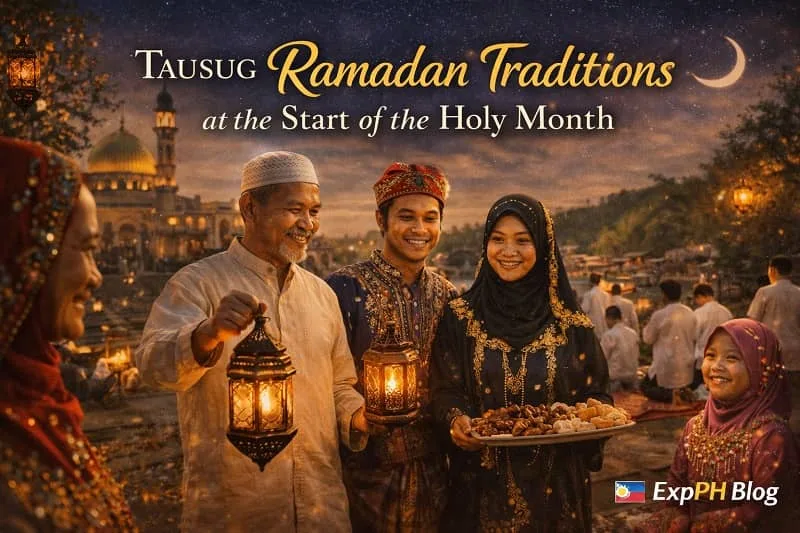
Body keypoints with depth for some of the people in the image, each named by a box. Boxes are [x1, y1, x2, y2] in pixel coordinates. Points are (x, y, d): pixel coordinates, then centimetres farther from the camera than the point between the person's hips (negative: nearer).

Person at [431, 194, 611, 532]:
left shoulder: (570, 324, 1)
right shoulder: (459, 318, -1)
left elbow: (597, 393, 5)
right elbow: (444, 389, -1)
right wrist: (456, 419, -21)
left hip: (554, 483, 1)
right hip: (482, 482, 0)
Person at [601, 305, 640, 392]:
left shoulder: (609, 335, -15)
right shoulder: (634, 333, 3)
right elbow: (636, 356, 9)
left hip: (615, 374, -7)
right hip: (632, 374, 7)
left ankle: (612, 384, -6)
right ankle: (630, 384, 8)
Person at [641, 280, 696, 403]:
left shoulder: (659, 315, -16)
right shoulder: (690, 314, 1)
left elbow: (648, 339, -4)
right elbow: (694, 338, 13)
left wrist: (647, 327, 15)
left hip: (667, 366, -6)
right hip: (687, 365, 6)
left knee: (645, 387, 12)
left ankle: (671, 394, -13)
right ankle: (683, 392, -9)